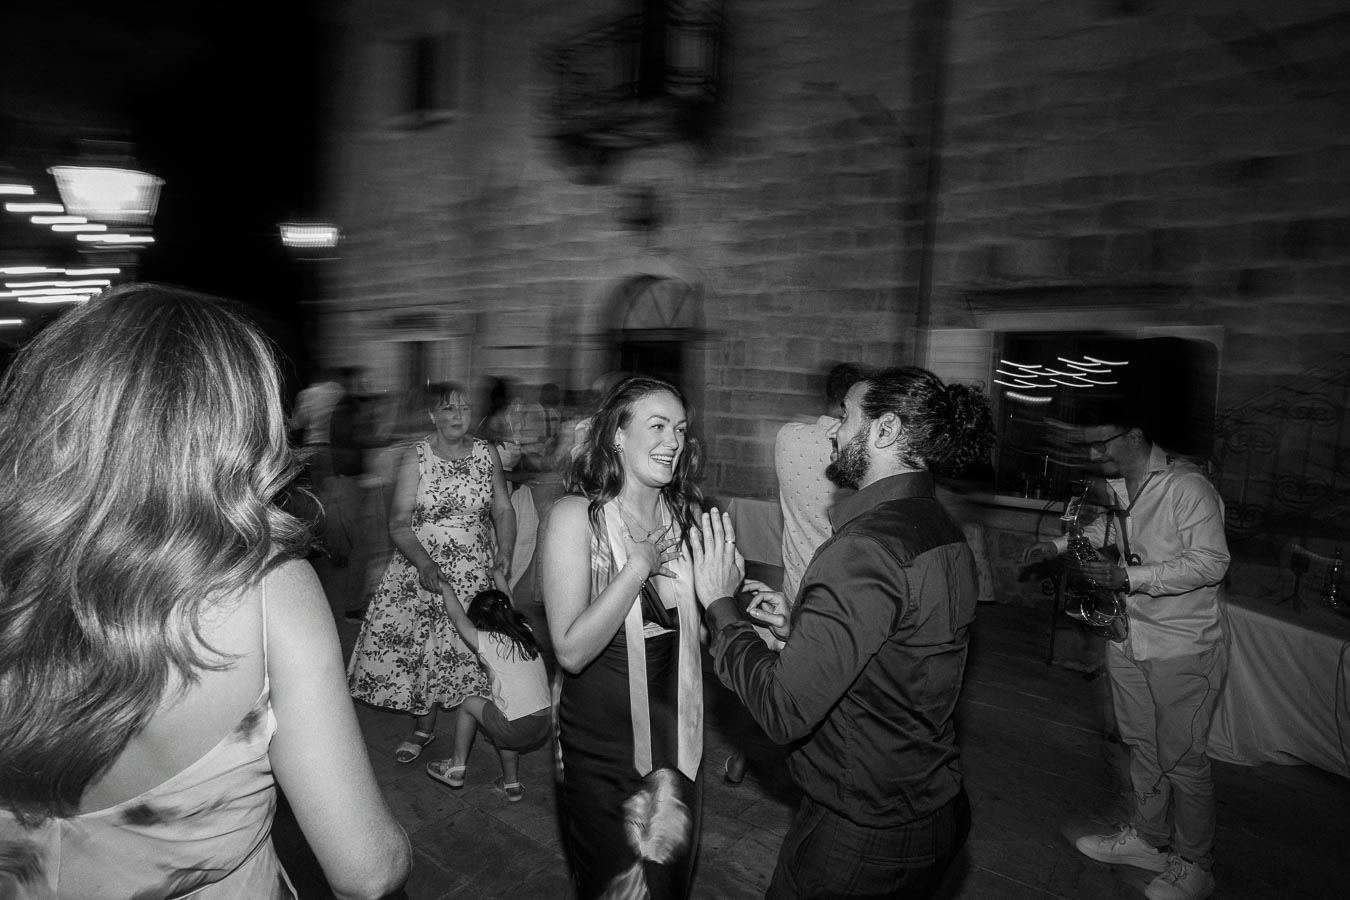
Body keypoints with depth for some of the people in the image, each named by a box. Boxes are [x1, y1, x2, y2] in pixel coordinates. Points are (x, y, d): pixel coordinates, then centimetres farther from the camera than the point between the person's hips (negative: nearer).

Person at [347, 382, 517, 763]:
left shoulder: (487, 453, 3)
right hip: (419, 567, 0)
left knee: (453, 648, -2)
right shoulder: (416, 458, -4)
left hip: (472, 573, 1)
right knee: (410, 640, -2)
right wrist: (423, 561, -23)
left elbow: (503, 509, 8)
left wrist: (504, 550, -8)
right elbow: (398, 522, -8)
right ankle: (424, 728, 21)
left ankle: (425, 726, 21)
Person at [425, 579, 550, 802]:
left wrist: (445, 586, 25)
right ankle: (511, 784, 38)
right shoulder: (524, 630, 7)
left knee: (469, 704, 18)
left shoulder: (486, 641, -6)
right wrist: (496, 574, 41)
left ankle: (457, 767, 31)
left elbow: (458, 617, 10)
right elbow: (506, 602, 26)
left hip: (519, 729, -5)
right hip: (546, 727, 6)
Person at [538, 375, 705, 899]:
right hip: (602, 749, -4)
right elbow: (572, 651, -23)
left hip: (675, 737, 5)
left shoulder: (684, 514, -2)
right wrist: (638, 567, -26)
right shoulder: (576, 516, -17)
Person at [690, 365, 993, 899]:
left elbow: (783, 712, -29)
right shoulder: (944, 534, 2)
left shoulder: (867, 545, -28)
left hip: (861, 838, -8)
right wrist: (796, 628, 7)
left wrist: (720, 603, -17)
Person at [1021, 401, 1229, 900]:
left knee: (1182, 759, 6)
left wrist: (1129, 577, -29)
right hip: (1128, 639, 8)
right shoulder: (1117, 485, 4)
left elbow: (1211, 562, -24)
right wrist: (1057, 545, 11)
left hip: (1182, 649, -7)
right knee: (1141, 745, 20)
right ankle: (1149, 839, 38)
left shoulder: (1187, 486, -20)